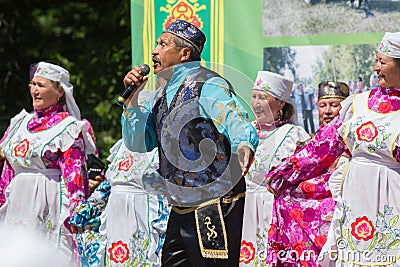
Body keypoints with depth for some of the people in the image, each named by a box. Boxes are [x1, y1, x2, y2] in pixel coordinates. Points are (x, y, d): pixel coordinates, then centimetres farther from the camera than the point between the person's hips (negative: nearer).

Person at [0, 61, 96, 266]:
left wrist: (74, 215, -16)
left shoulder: (68, 128, -4)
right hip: (18, 202, 7)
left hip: (48, 203, -6)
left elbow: (74, 177, -9)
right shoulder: (22, 123, 16)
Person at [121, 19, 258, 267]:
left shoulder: (208, 85, -10)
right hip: (181, 209, 9)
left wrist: (244, 147, -46)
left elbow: (239, 127, -23)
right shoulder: (163, 93, 15)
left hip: (214, 206, -9)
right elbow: (137, 143, 15)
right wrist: (132, 97, 4)